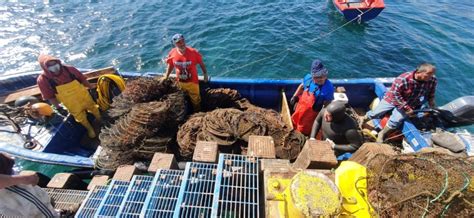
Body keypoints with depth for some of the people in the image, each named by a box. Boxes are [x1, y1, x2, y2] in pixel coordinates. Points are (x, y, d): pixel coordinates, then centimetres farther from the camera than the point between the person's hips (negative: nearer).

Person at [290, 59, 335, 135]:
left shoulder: (329, 87, -28)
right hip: (301, 108, 5)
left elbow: (327, 105, -20)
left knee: (304, 130, 16)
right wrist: (294, 97, 8)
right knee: (295, 120, 29)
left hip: (312, 113, -5)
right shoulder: (308, 78, -15)